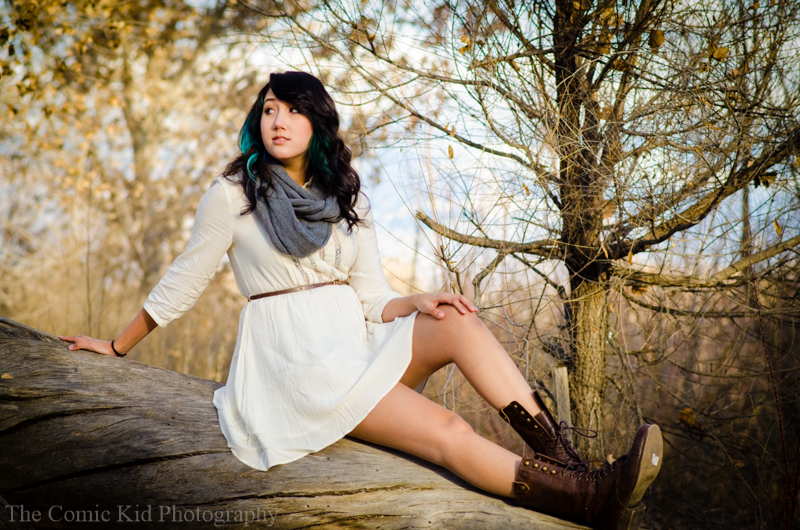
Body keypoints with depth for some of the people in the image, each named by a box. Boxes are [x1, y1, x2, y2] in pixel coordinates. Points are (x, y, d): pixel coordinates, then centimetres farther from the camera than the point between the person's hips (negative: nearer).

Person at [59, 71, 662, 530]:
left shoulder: (349, 200, 12)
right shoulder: (233, 194, -1)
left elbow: (374, 299, 10)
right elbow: (182, 284, 9)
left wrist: (418, 303, -10)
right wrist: (116, 347, 16)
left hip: (357, 343, 5)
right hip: (294, 362, -5)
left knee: (458, 323, -26)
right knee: (447, 430, -26)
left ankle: (563, 458, -33)